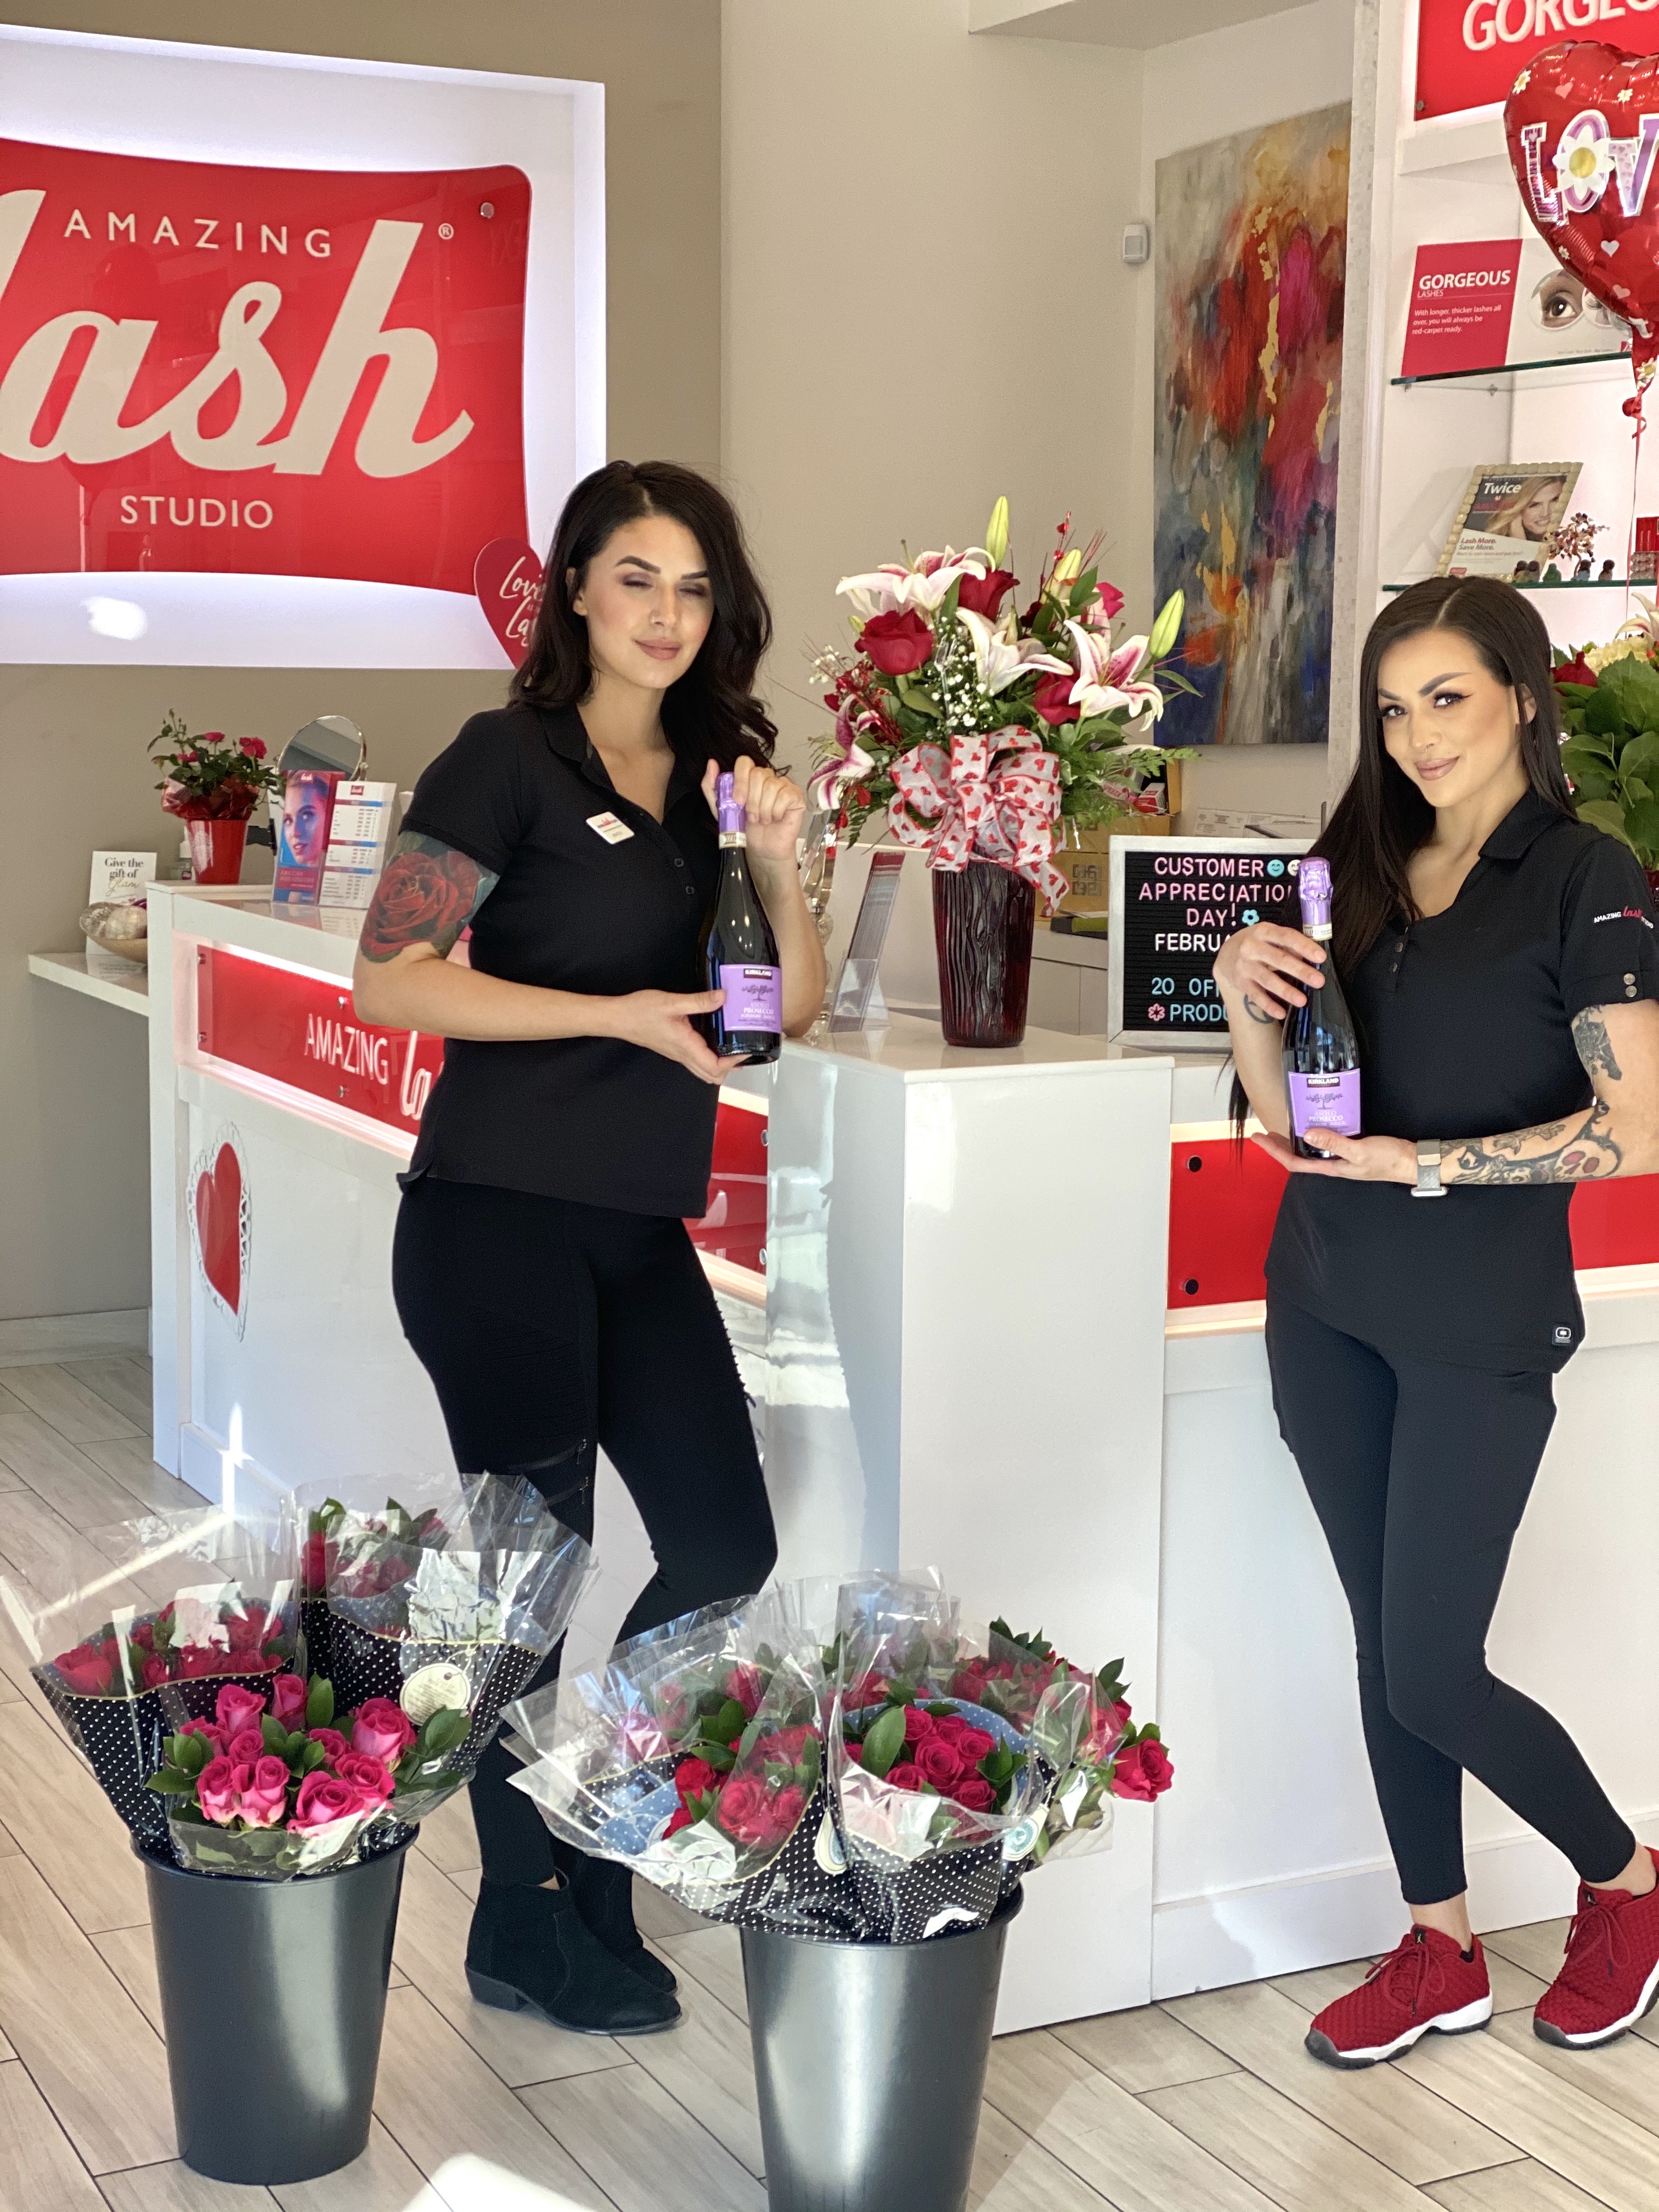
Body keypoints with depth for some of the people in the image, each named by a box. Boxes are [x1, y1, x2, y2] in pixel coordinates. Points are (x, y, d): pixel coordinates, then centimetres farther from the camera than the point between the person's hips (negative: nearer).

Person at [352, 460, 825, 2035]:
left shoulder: (712, 774, 12)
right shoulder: (512, 758, -6)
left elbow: (795, 1002, 14)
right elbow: (389, 974, -14)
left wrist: (777, 861, -4)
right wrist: (623, 1014, -17)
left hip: (640, 1229, 7)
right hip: (501, 1215, -7)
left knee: (726, 1548, 7)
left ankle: (585, 1832, 29)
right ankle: (526, 1930, 18)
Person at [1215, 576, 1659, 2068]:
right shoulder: (1361, 874, 8)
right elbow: (1283, 1118, 10)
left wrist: (1423, 1160, -19)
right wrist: (1246, 997, -8)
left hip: (1480, 1327, -5)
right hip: (1329, 1309, 6)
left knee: (1432, 1674, -3)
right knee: (1387, 1646, 11)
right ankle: (1442, 1950, 26)